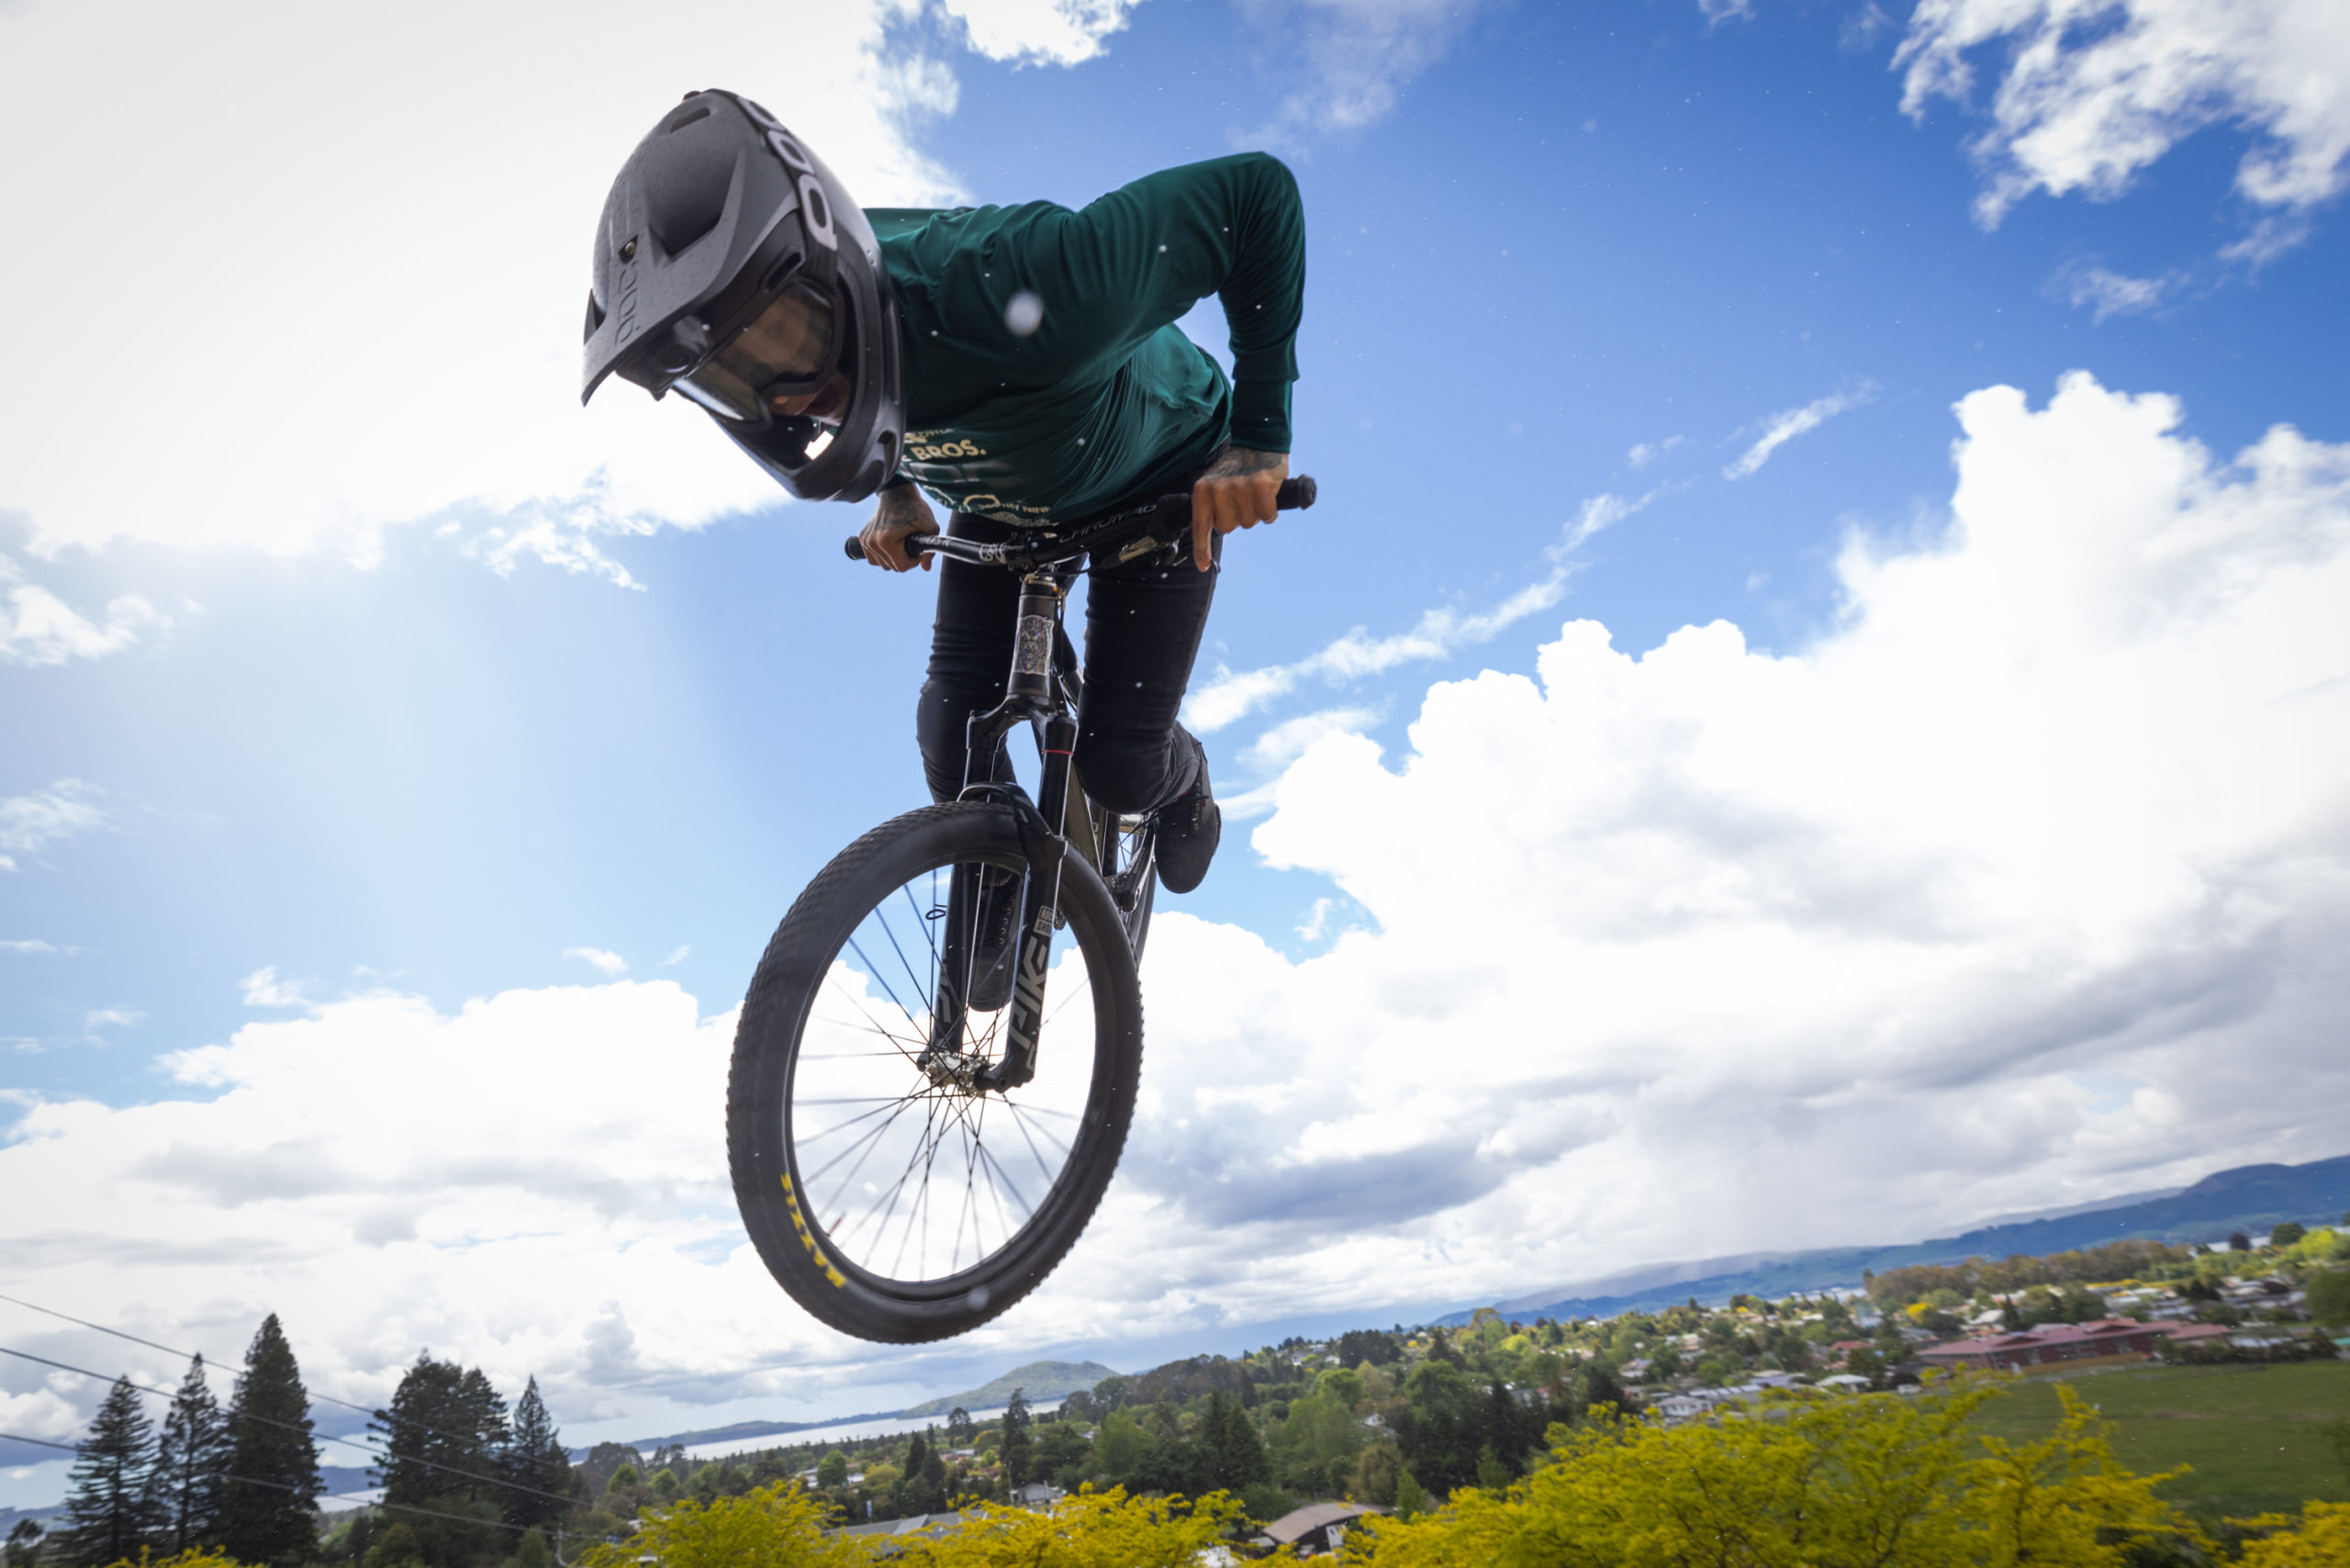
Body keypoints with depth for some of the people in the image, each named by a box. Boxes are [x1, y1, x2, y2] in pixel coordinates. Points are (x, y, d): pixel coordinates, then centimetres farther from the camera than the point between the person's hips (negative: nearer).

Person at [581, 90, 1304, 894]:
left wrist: (1258, 440, -34)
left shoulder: (1022, 294, -46)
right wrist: (896, 490, -4)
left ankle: (1184, 781, 30)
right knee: (953, 736, -5)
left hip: (1159, 489, -4)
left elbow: (1257, 190, -37)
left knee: (1118, 768, -9)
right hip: (1001, 499, 5)